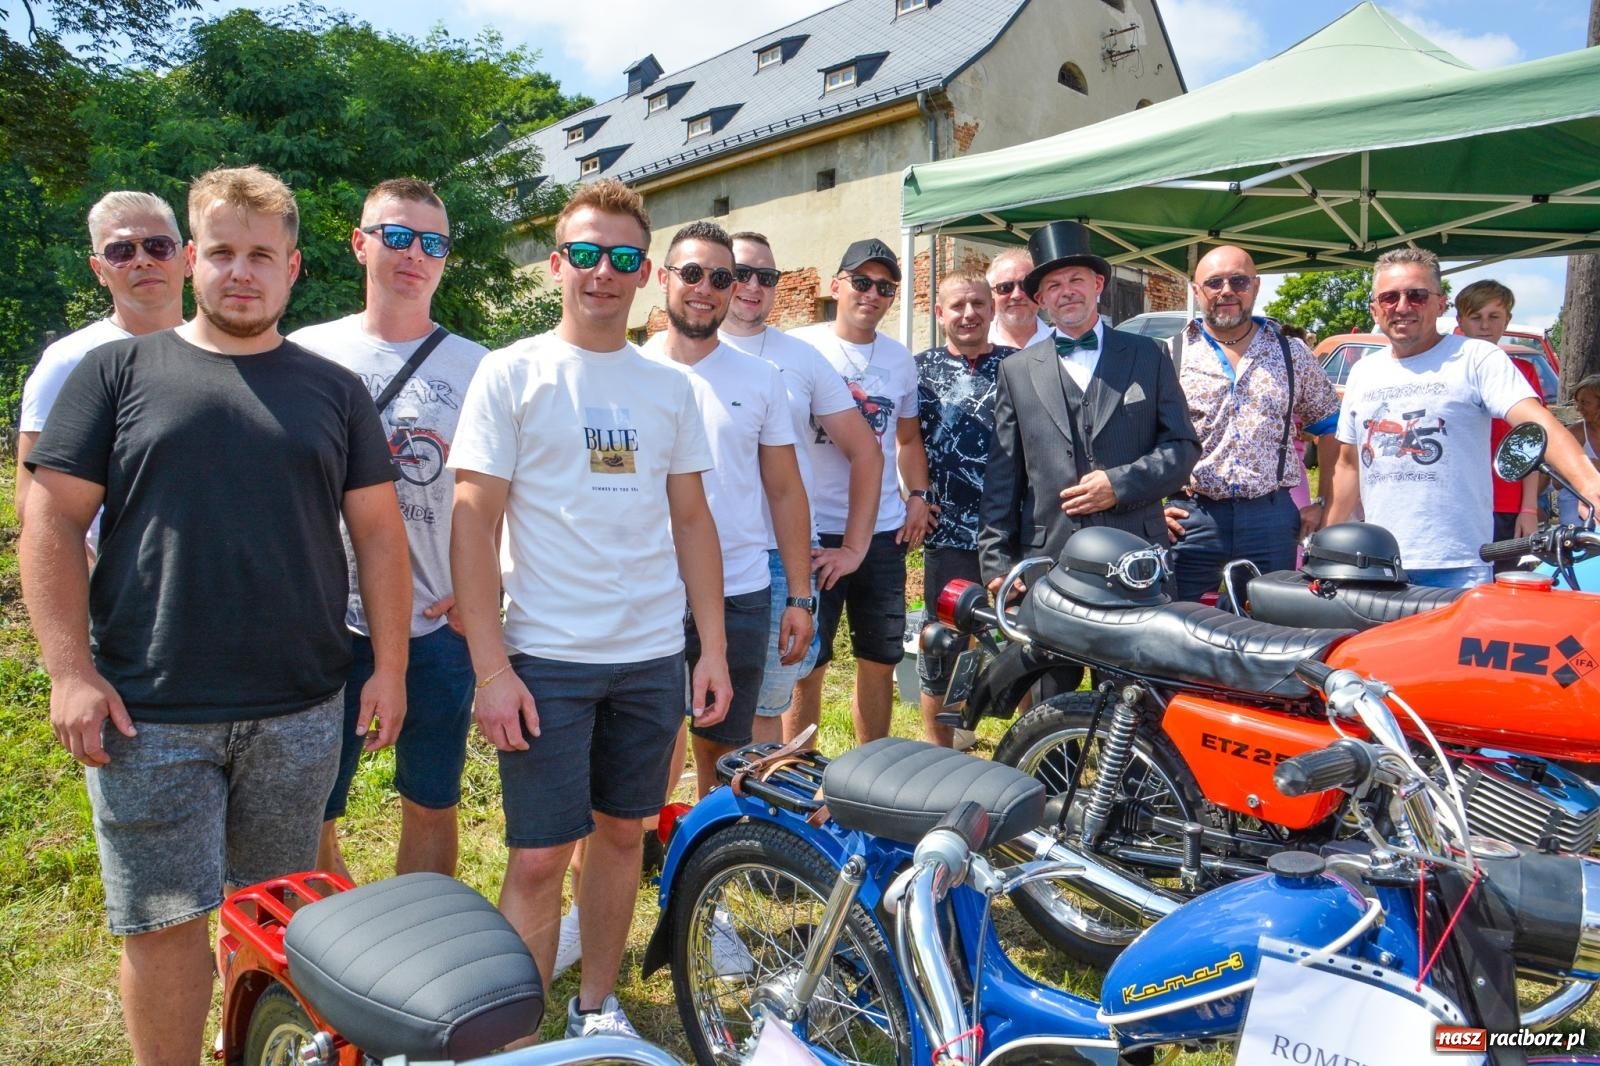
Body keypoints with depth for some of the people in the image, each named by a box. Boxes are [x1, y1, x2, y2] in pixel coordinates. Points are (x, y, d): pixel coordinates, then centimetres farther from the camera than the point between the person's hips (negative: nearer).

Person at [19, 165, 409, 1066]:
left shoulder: (334, 389, 9)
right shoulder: (118, 371, 5)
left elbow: (378, 531, 7)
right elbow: (52, 523, 1)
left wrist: (390, 667, 1)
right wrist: (71, 671, -7)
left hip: (300, 708, 2)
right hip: (147, 711, -1)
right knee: (165, 922, 5)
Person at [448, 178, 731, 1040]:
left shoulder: (669, 387, 9)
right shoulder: (512, 373, -3)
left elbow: (692, 520, 11)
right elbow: (473, 523, -7)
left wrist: (713, 648, 6)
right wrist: (490, 668, -13)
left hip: (653, 657, 4)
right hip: (545, 658, -4)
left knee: (620, 833, 15)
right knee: (538, 858, -1)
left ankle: (597, 1006, 33)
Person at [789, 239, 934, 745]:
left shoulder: (900, 359, 11)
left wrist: (918, 495, 5)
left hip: (886, 532, 5)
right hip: (813, 531, -4)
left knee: (880, 660, 12)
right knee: (806, 665, 2)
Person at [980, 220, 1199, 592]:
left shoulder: (1148, 357, 11)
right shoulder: (1016, 371, 10)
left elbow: (1184, 446, 8)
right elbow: (1002, 474, 7)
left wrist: (1121, 484, -9)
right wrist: (997, 561, 0)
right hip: (1046, 558, 0)